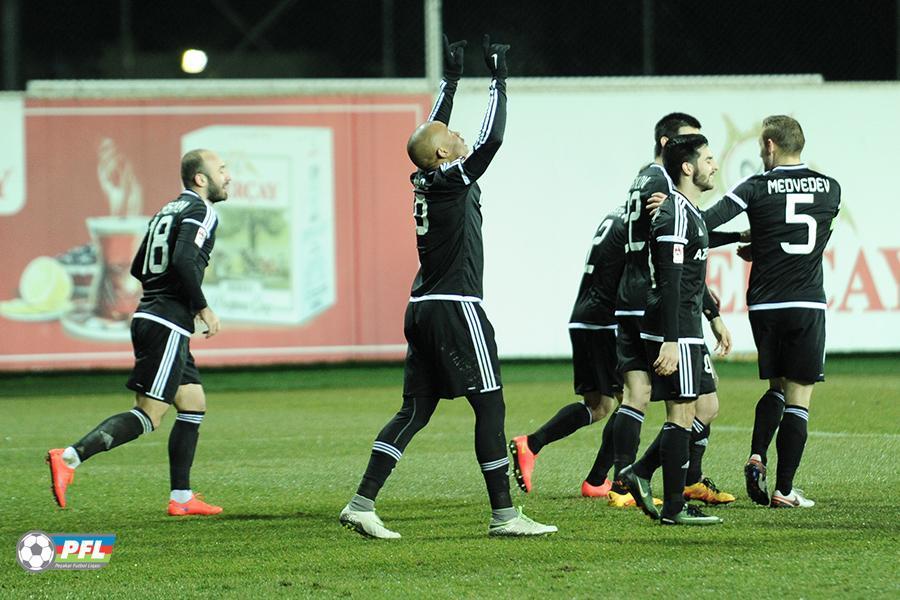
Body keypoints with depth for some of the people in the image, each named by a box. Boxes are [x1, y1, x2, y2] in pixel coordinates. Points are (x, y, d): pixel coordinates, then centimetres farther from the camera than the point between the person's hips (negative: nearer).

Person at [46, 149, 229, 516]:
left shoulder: (168, 211, 19)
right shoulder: (201, 212, -9)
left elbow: (138, 268, 22)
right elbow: (183, 261, -24)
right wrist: (202, 307, -15)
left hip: (148, 318, 10)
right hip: (168, 326, -10)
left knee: (194, 404, 15)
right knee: (149, 416, -12)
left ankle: (181, 498, 15)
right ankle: (70, 458, -21)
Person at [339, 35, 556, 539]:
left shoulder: (426, 181, 10)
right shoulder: (452, 182, -11)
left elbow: (433, 131, 27)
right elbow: (492, 138, -16)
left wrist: (451, 80, 32)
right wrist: (499, 80, -6)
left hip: (423, 309, 9)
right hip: (455, 309, -9)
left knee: (415, 411, 7)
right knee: (490, 407, -2)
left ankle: (363, 503, -2)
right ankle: (504, 513, -1)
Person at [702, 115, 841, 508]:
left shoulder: (756, 188, -5)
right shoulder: (829, 189, 4)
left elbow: (704, 224, -15)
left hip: (765, 306, 1)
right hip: (808, 306, -1)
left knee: (776, 387, 20)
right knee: (798, 398, 3)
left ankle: (756, 457, -1)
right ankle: (784, 490, -1)